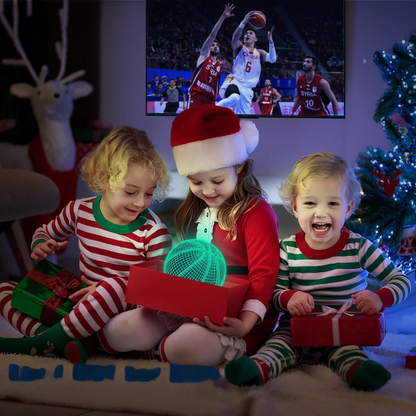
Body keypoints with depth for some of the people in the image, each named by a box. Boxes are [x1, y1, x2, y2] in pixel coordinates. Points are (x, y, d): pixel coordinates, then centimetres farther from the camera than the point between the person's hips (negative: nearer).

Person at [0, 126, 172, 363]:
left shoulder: (154, 232, -13)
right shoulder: (80, 211, 0)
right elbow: (46, 232, 20)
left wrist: (106, 291, -24)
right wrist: (41, 246, -6)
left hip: (123, 308, -5)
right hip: (78, 301, 5)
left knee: (117, 286, -41)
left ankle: (41, 343, -30)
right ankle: (50, 338, -32)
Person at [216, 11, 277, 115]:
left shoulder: (259, 53, 17)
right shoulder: (239, 47, 7)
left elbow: (272, 59, -2)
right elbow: (235, 39, -17)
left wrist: (270, 41, -15)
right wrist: (243, 23, -31)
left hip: (247, 89, 5)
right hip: (235, 82, -5)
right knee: (234, 98, -40)